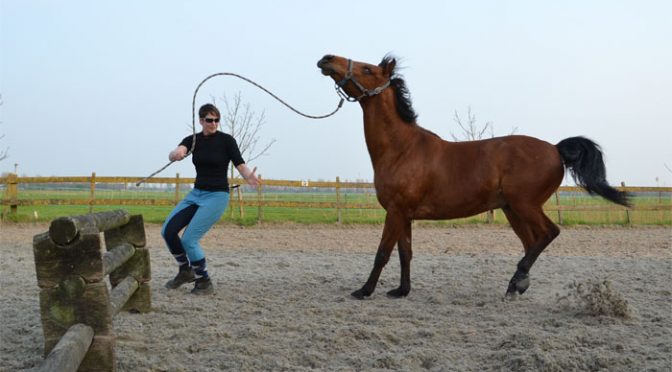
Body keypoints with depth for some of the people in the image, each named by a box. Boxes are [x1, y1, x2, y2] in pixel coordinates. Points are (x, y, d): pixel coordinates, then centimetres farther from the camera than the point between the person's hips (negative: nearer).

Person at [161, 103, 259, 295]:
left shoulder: (227, 140, -9)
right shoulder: (192, 140, 2)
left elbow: (240, 165, -13)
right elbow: (172, 156, -17)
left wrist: (250, 177, -37)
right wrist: (176, 153, -43)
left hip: (217, 196, -5)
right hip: (196, 194, 5)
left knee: (189, 238, -15)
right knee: (168, 231, -6)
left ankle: (204, 282, 3)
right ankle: (186, 271, 15)